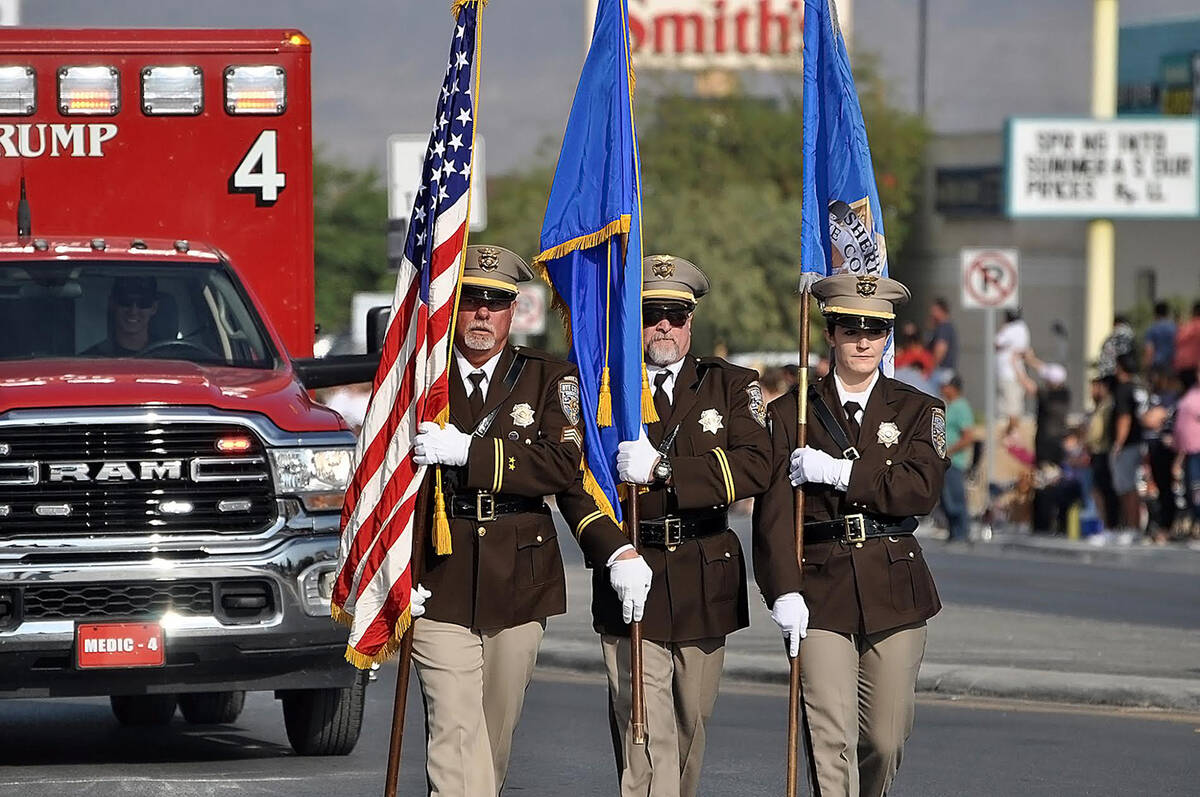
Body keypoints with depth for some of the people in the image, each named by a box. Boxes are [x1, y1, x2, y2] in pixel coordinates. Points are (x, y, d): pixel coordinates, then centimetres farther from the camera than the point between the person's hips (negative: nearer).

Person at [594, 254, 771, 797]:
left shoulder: (730, 386, 6)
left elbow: (755, 467, -11)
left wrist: (662, 468, -20)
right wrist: (613, 554, -14)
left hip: (706, 582, 2)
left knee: (692, 722, 13)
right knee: (645, 735, -11)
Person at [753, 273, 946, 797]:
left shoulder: (918, 411, 9)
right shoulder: (791, 413, 6)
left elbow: (921, 490, -8)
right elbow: (774, 512, -2)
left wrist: (840, 473, -14)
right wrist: (783, 592, -15)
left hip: (893, 590, 2)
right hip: (820, 595, -2)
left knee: (885, 740, 5)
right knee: (830, 738, -12)